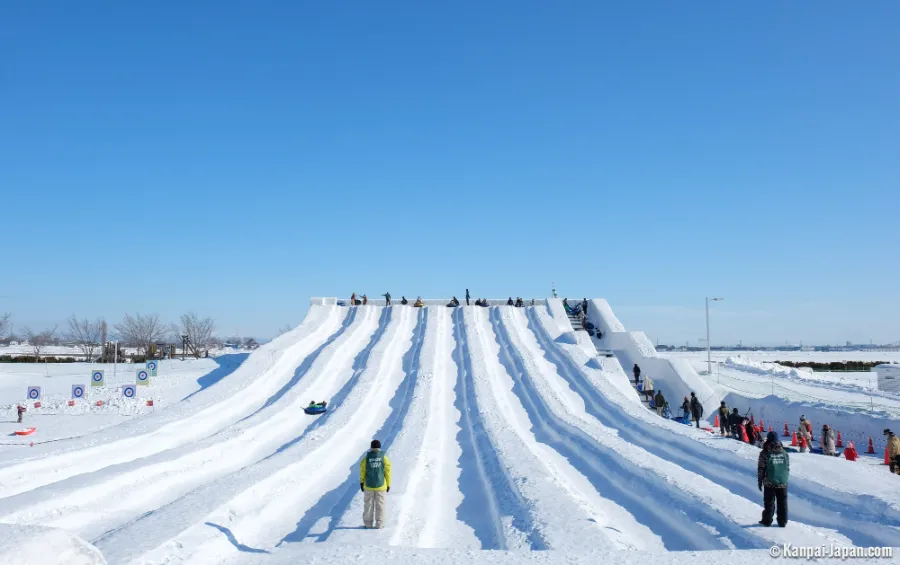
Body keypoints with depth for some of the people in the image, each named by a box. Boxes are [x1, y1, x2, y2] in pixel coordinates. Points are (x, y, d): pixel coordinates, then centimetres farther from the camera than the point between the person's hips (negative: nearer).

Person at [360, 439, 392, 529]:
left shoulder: (366, 457, -3)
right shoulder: (384, 457, -3)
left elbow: (362, 471, -1)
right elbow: (387, 472, -2)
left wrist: (361, 482, 11)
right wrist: (388, 484, 7)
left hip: (368, 485, 1)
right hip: (381, 486, -1)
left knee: (368, 504, 10)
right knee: (380, 505, 6)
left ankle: (368, 523, 13)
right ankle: (379, 523, 5)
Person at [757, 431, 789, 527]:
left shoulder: (765, 453, -10)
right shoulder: (784, 453, 3)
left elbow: (761, 469, -8)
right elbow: (788, 468, 9)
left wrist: (759, 481, 2)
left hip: (769, 483, -3)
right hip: (783, 483, 3)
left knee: (769, 503, 7)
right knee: (782, 503, 11)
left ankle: (767, 521, 12)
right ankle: (783, 522, 14)